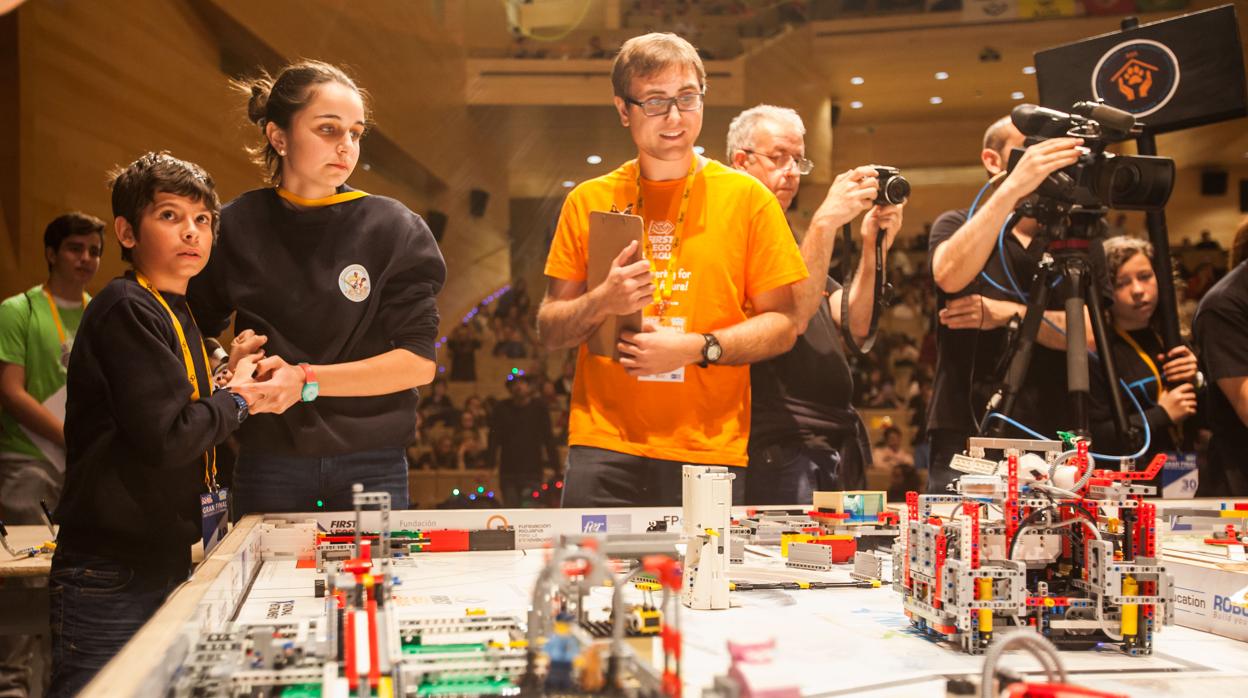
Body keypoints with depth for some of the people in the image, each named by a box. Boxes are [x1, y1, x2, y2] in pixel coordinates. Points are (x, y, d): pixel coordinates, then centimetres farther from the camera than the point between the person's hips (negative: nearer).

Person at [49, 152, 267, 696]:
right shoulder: (126, 309, -14)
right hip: (110, 576, -9)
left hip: (163, 563, 9)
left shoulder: (175, 315, 16)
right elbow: (166, 437, -22)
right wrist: (237, 400, -7)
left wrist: (234, 390, 3)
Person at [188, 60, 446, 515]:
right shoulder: (235, 229, 1)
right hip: (268, 466, 1)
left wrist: (306, 381, -17)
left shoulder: (394, 229, -3)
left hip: (371, 466, -1)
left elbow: (419, 361, -8)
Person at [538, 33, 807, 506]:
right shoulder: (589, 201, 9)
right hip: (603, 448, 1)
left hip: (710, 453, -1)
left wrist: (697, 347, -11)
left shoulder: (747, 198, 5)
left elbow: (782, 326, 3)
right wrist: (603, 302, -9)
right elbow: (549, 332, 11)